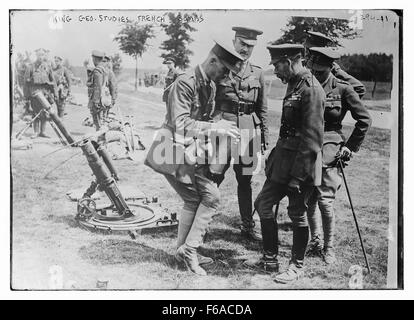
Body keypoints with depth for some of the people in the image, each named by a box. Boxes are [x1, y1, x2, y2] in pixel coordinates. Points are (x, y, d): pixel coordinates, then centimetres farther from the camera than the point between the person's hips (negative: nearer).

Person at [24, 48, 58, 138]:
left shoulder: (47, 66, 10)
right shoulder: (31, 67, 6)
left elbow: (52, 80, 12)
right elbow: (26, 80, 6)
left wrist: (55, 93, 6)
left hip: (46, 92, 2)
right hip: (35, 91, -2)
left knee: (44, 113, 3)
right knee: (36, 113, -4)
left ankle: (42, 132, 10)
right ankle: (36, 132, 2)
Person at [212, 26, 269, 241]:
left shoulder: (257, 73, 12)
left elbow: (262, 108, 16)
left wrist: (265, 133, 12)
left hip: (248, 131, 4)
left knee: (245, 180, 10)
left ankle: (247, 227, 21)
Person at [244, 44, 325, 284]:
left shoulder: (311, 89, -18)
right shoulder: (294, 85, 11)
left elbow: (312, 139, -21)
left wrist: (297, 176, -21)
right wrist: (275, 156, 15)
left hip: (301, 164, -9)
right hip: (284, 158, 10)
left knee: (297, 215, 5)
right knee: (263, 204, 13)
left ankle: (297, 267, 25)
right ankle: (270, 259, 28)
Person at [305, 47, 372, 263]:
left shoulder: (343, 89, -7)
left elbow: (364, 119, 0)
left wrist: (350, 147, -2)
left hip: (329, 152, -4)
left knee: (325, 201, -5)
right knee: (308, 201, 9)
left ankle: (329, 248, 14)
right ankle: (315, 241, 28)